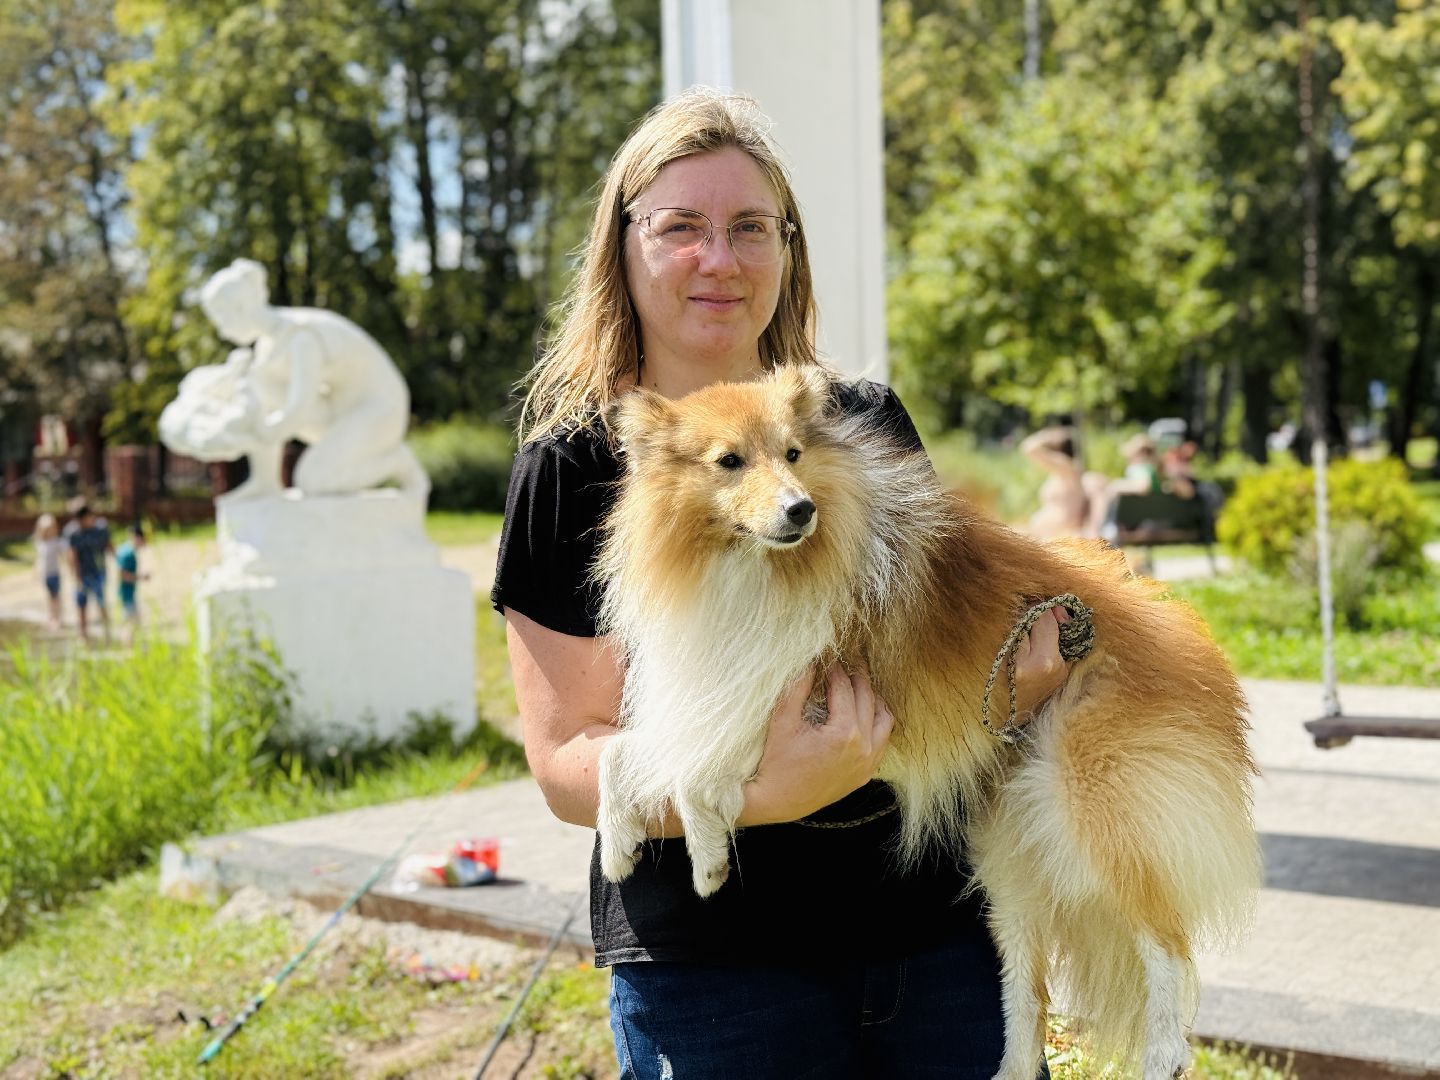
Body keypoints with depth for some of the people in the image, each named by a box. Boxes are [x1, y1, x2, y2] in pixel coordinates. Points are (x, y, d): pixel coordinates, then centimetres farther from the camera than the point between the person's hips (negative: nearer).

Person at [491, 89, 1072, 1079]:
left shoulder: (871, 422, 5)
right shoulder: (574, 465, -6)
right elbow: (567, 758, -9)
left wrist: (1013, 673, -3)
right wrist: (767, 790, -25)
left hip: (942, 920, 3)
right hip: (713, 954, -3)